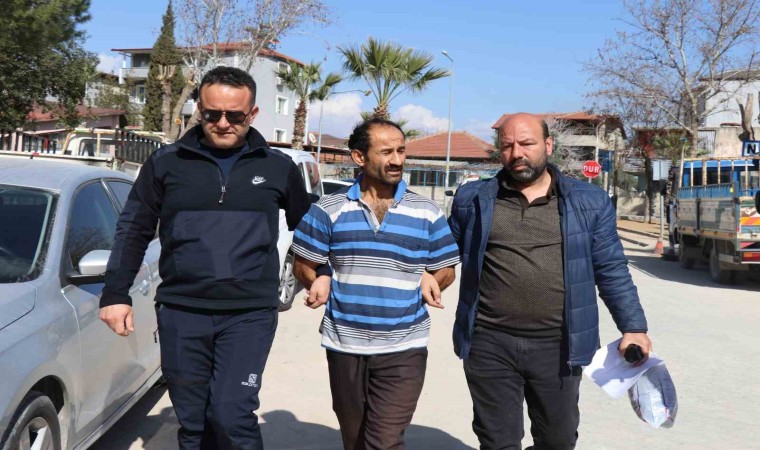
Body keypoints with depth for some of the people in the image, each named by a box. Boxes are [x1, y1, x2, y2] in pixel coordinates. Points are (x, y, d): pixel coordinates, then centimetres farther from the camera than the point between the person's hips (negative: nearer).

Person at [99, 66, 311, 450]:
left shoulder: (278, 167, 4)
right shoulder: (166, 162, 4)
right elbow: (133, 231, 9)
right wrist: (115, 294, 5)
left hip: (250, 314, -1)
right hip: (180, 314, 2)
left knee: (232, 417, -11)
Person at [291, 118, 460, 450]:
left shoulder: (428, 214, 0)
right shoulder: (328, 210, -1)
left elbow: (446, 270, 7)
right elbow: (304, 265, 5)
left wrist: (430, 280, -7)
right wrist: (319, 282, -7)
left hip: (403, 349, -1)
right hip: (344, 346, 2)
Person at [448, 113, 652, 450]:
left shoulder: (589, 201, 3)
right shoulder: (473, 199, 4)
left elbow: (612, 270, 6)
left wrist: (633, 327, 1)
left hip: (558, 346, 1)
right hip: (489, 344, 0)